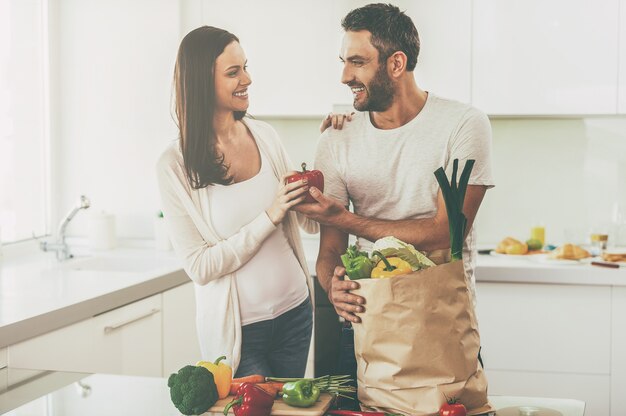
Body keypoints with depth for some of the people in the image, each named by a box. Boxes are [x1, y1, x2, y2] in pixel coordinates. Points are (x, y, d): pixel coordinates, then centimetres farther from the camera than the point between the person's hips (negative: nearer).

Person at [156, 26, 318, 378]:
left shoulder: (264, 135, 1)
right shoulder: (176, 164, -12)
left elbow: (310, 223, 7)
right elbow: (200, 267, -15)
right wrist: (271, 217, -22)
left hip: (295, 311, 5)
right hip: (237, 329, -5)